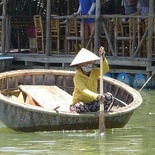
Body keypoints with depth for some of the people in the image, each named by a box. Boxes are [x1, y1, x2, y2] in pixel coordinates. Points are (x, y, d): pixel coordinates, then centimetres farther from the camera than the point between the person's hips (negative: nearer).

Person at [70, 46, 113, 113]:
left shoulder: (94, 72, 0)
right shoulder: (77, 77, -19)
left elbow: (105, 69, -18)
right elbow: (84, 90, -34)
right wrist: (96, 96, -51)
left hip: (92, 102, 5)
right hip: (80, 102, -5)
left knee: (109, 96, -15)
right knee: (80, 106, -42)